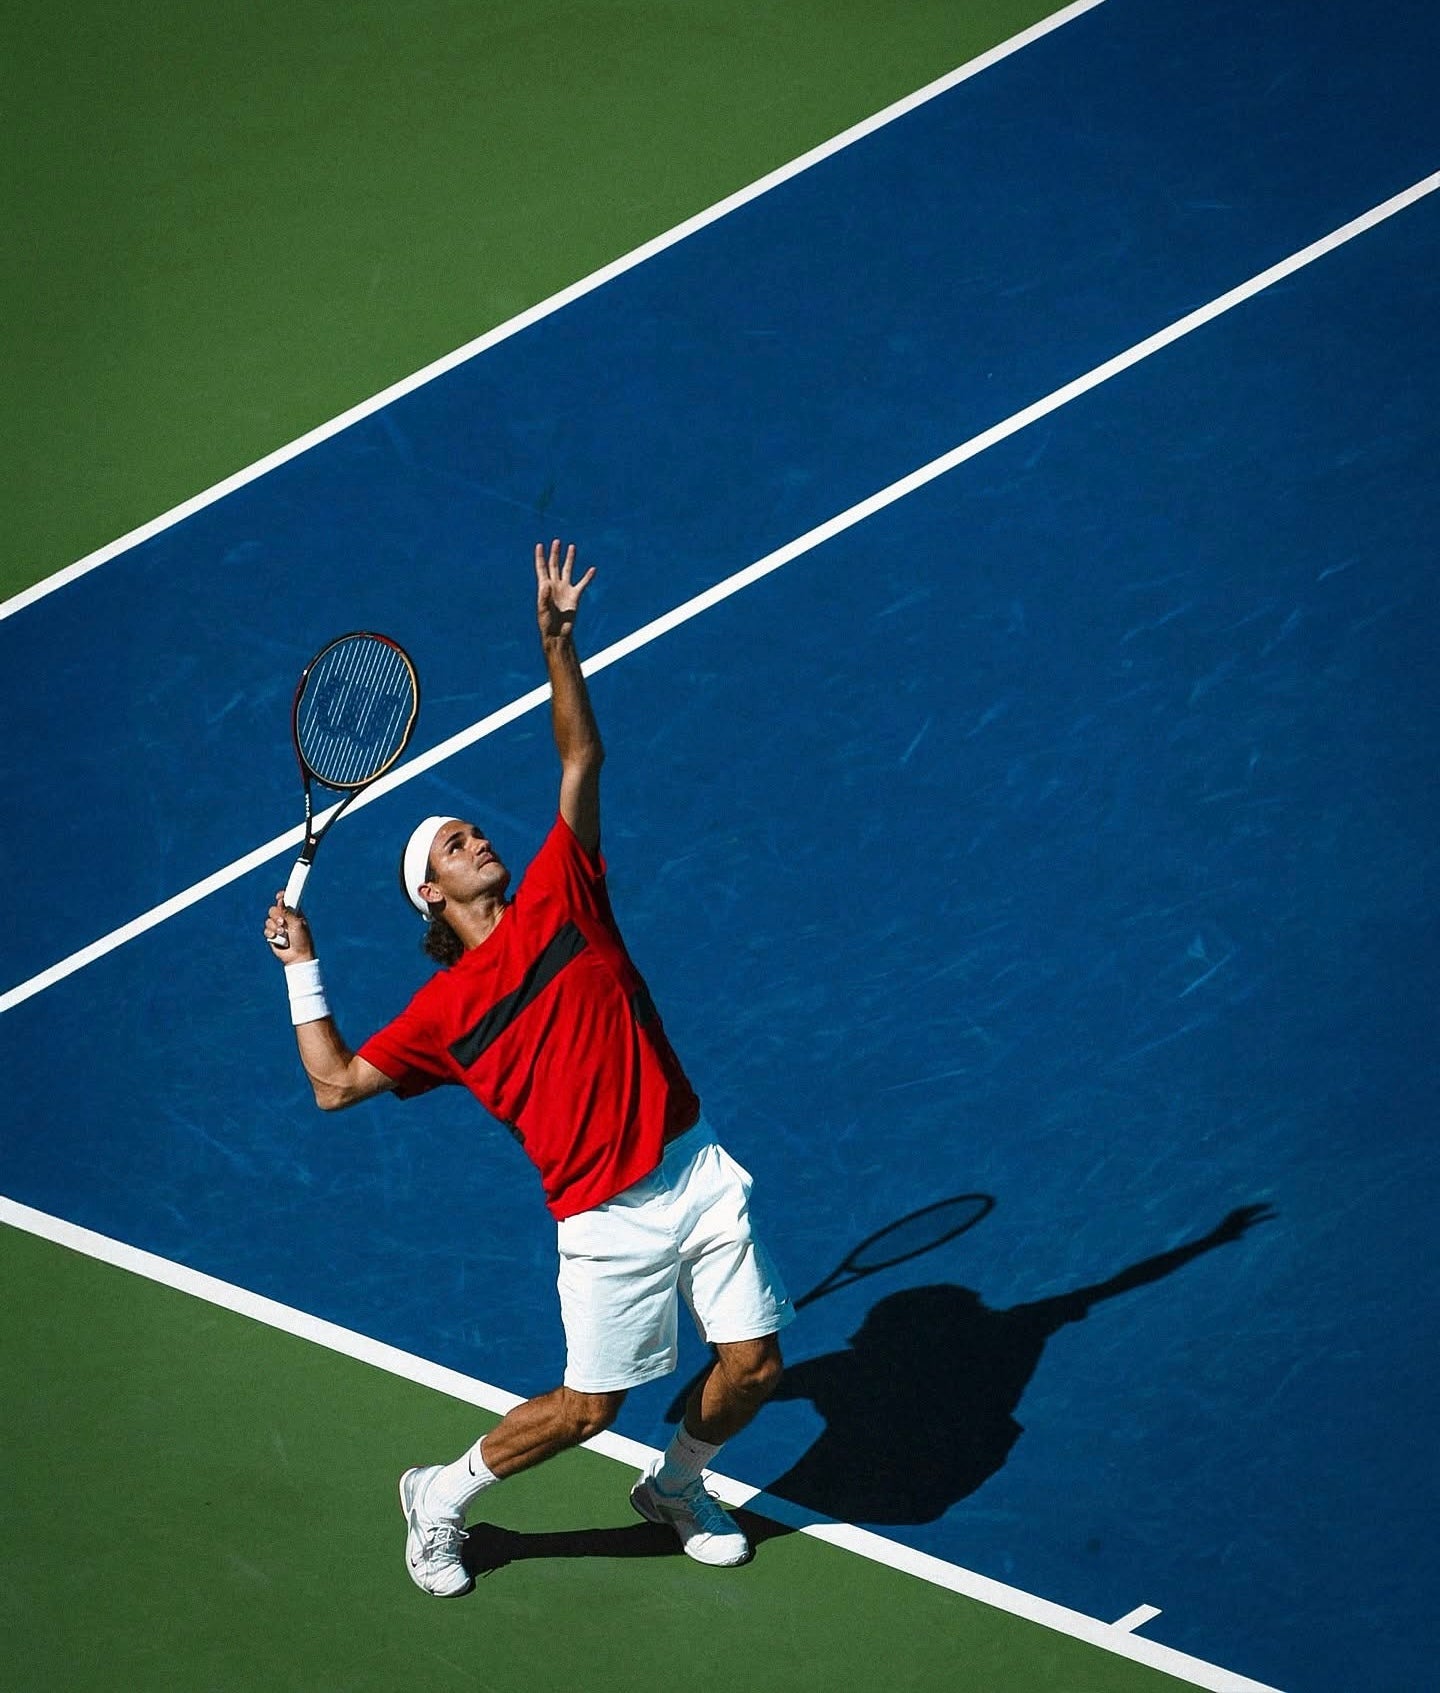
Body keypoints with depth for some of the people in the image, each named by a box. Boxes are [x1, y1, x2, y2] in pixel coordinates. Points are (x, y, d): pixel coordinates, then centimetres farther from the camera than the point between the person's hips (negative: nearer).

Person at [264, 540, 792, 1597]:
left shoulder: (561, 896, 8)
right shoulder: (444, 1009, 2)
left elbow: (581, 760, 6)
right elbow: (336, 1084, 4)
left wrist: (558, 643, -4)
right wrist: (301, 968, 4)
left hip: (697, 1168, 3)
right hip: (608, 1221, -3)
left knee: (754, 1367, 3)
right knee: (587, 1408, 0)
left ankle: (675, 1487, 33)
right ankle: (441, 1499, 24)